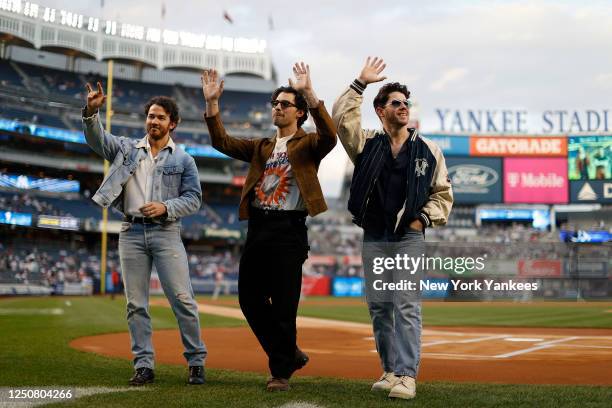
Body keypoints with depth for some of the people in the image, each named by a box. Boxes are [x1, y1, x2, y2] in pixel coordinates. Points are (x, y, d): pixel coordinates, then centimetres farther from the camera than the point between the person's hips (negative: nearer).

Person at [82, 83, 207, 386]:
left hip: (166, 233, -2)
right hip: (132, 233, 2)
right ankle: (144, 365, 10)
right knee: (136, 304, 3)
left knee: (182, 300, -6)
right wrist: (91, 112, -19)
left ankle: (196, 362, 5)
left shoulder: (183, 160, 7)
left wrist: (166, 207, -15)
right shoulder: (127, 148, 13)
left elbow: (193, 198, 2)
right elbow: (97, 139, -1)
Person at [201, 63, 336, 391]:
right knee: (249, 298, 9)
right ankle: (289, 353, 25)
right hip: (257, 227, 7)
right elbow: (222, 142, 11)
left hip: (288, 229, -7)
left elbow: (329, 136, -19)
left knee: (283, 304, -4)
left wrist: (309, 93, -29)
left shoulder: (307, 144, 3)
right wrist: (212, 102, -1)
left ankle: (281, 371, 10)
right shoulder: (261, 147, 20)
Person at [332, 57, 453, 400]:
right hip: (373, 237, 3)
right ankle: (390, 370, 17)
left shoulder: (428, 150, 6)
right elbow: (341, 117, -7)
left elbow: (443, 192, 10)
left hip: (409, 237, -2)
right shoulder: (366, 143, 7)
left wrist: (424, 219, -3)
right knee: (379, 306, 7)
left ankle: (407, 375, -8)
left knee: (407, 306, -8)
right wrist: (360, 84, -7)